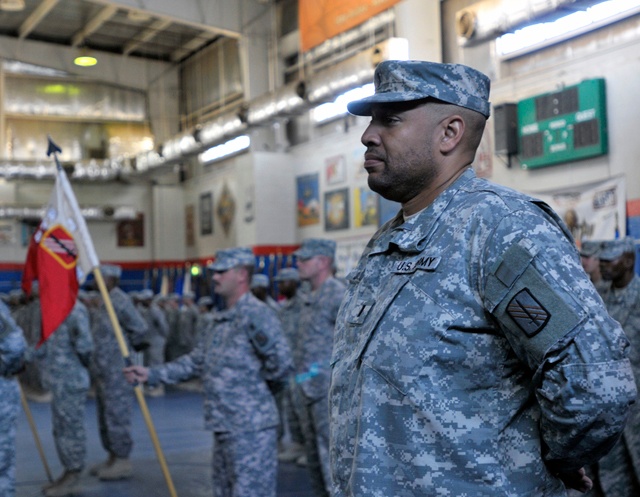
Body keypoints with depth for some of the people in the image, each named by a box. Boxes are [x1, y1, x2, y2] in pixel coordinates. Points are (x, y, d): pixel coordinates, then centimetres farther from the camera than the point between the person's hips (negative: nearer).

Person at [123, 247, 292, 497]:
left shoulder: (256, 313, -15)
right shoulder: (221, 320, 15)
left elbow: (280, 362, -21)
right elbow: (195, 361, 16)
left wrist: (253, 379, -10)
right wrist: (151, 374, 11)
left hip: (251, 428, -10)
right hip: (224, 427, 10)